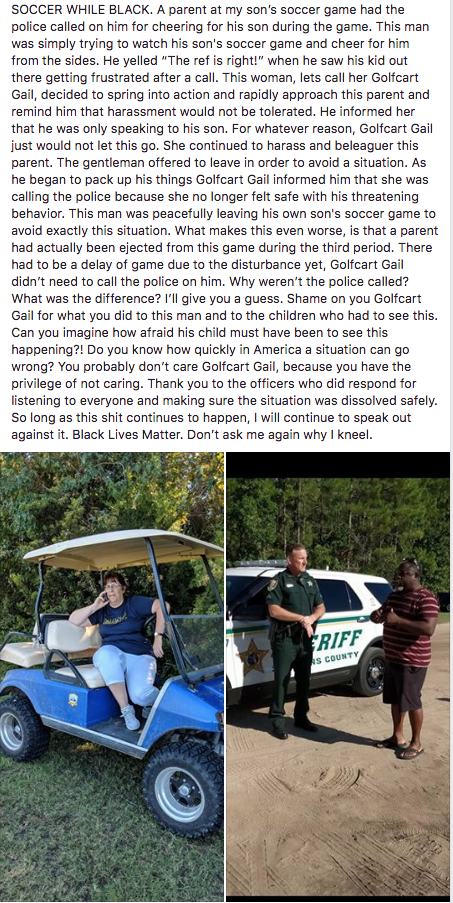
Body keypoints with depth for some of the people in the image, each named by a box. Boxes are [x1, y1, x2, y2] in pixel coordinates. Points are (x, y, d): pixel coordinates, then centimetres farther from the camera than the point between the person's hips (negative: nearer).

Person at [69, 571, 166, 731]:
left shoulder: (134, 603, 1)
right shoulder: (102, 609, 15)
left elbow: (162, 606, -13)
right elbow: (73, 620, 11)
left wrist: (158, 637, -19)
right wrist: (94, 606, 0)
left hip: (138, 657, -3)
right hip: (111, 656, 3)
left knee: (140, 695, -33)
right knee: (106, 652, -38)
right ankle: (126, 710, -26)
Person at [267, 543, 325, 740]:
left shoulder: (310, 581, 12)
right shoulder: (279, 581, -7)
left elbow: (321, 607, 14)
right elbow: (274, 610, -16)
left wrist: (311, 618, -8)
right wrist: (301, 618, -18)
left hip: (305, 638, 6)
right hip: (285, 639, -6)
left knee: (304, 679, 13)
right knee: (281, 680, -2)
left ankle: (301, 717, 26)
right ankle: (277, 721, 4)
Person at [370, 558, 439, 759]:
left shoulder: (426, 598, -17)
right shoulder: (395, 595, 10)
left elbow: (428, 629, -28)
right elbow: (382, 614, 21)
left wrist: (398, 621, -31)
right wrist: (377, 616, -4)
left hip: (412, 661, -8)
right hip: (392, 658, 8)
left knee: (411, 701, 1)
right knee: (395, 700, 16)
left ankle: (416, 743, 15)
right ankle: (397, 737, 29)